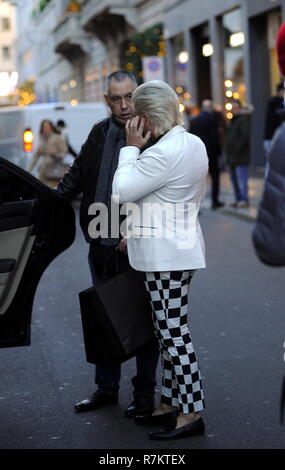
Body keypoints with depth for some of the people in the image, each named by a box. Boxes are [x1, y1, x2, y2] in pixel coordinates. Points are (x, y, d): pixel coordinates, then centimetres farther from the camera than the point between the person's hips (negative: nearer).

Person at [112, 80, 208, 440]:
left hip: (165, 254, -10)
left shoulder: (163, 153, -20)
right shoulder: (194, 144, 11)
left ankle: (191, 412, 2)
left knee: (173, 333, -4)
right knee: (168, 331, 15)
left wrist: (132, 147, -7)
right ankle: (170, 403, 24)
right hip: (181, 247, 10)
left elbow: (121, 192, -15)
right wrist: (138, 232, 22)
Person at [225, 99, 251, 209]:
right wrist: (228, 150, 14)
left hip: (241, 156, -10)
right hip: (232, 156, 10)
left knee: (241, 178, -10)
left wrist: (237, 149, -19)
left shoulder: (243, 120, -10)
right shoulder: (233, 120, 19)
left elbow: (245, 136, -21)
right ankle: (238, 199, 18)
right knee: (234, 179, 12)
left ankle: (244, 200, -7)